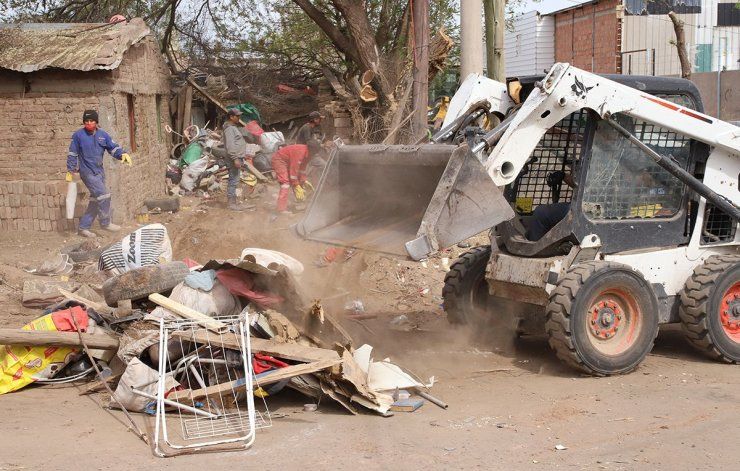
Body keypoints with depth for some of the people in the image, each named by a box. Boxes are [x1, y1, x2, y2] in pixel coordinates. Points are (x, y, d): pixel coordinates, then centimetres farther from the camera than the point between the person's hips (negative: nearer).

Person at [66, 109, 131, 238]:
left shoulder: (103, 135, 7)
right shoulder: (78, 135, -5)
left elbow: (113, 147, 5)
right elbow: (72, 154, -2)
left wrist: (122, 154, -16)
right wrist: (70, 171, -4)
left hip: (100, 172, 7)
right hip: (88, 172, -7)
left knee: (95, 201, 9)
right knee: (104, 195, -16)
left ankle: (83, 227, 19)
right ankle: (105, 222, -3)